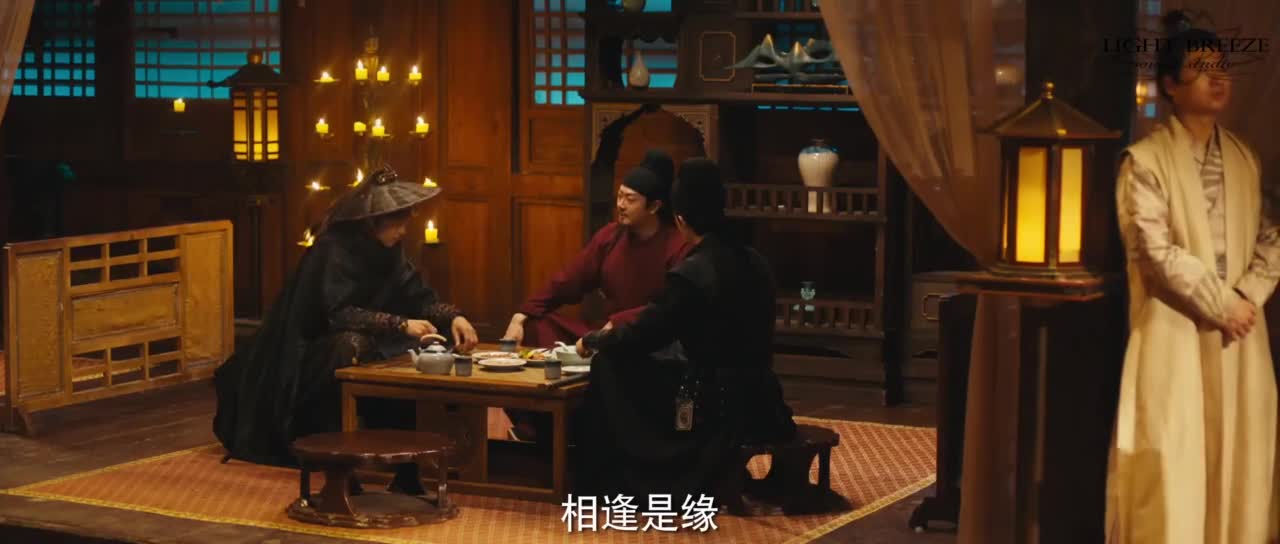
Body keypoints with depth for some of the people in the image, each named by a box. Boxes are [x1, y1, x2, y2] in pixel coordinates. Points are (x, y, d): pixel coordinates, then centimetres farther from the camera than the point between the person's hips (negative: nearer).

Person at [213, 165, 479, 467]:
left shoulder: (387, 250, 1)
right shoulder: (334, 248, -21)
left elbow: (419, 297, 1)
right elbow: (338, 312, -31)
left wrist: (453, 317, -19)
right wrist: (402, 325, -36)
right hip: (308, 355, -7)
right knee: (352, 345, -37)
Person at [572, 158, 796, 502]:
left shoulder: (690, 275, -17)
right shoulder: (754, 264, 6)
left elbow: (640, 337, -10)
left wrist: (592, 340, 11)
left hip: (713, 409, -8)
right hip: (759, 401, 8)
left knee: (610, 366, 6)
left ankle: (604, 485, 18)